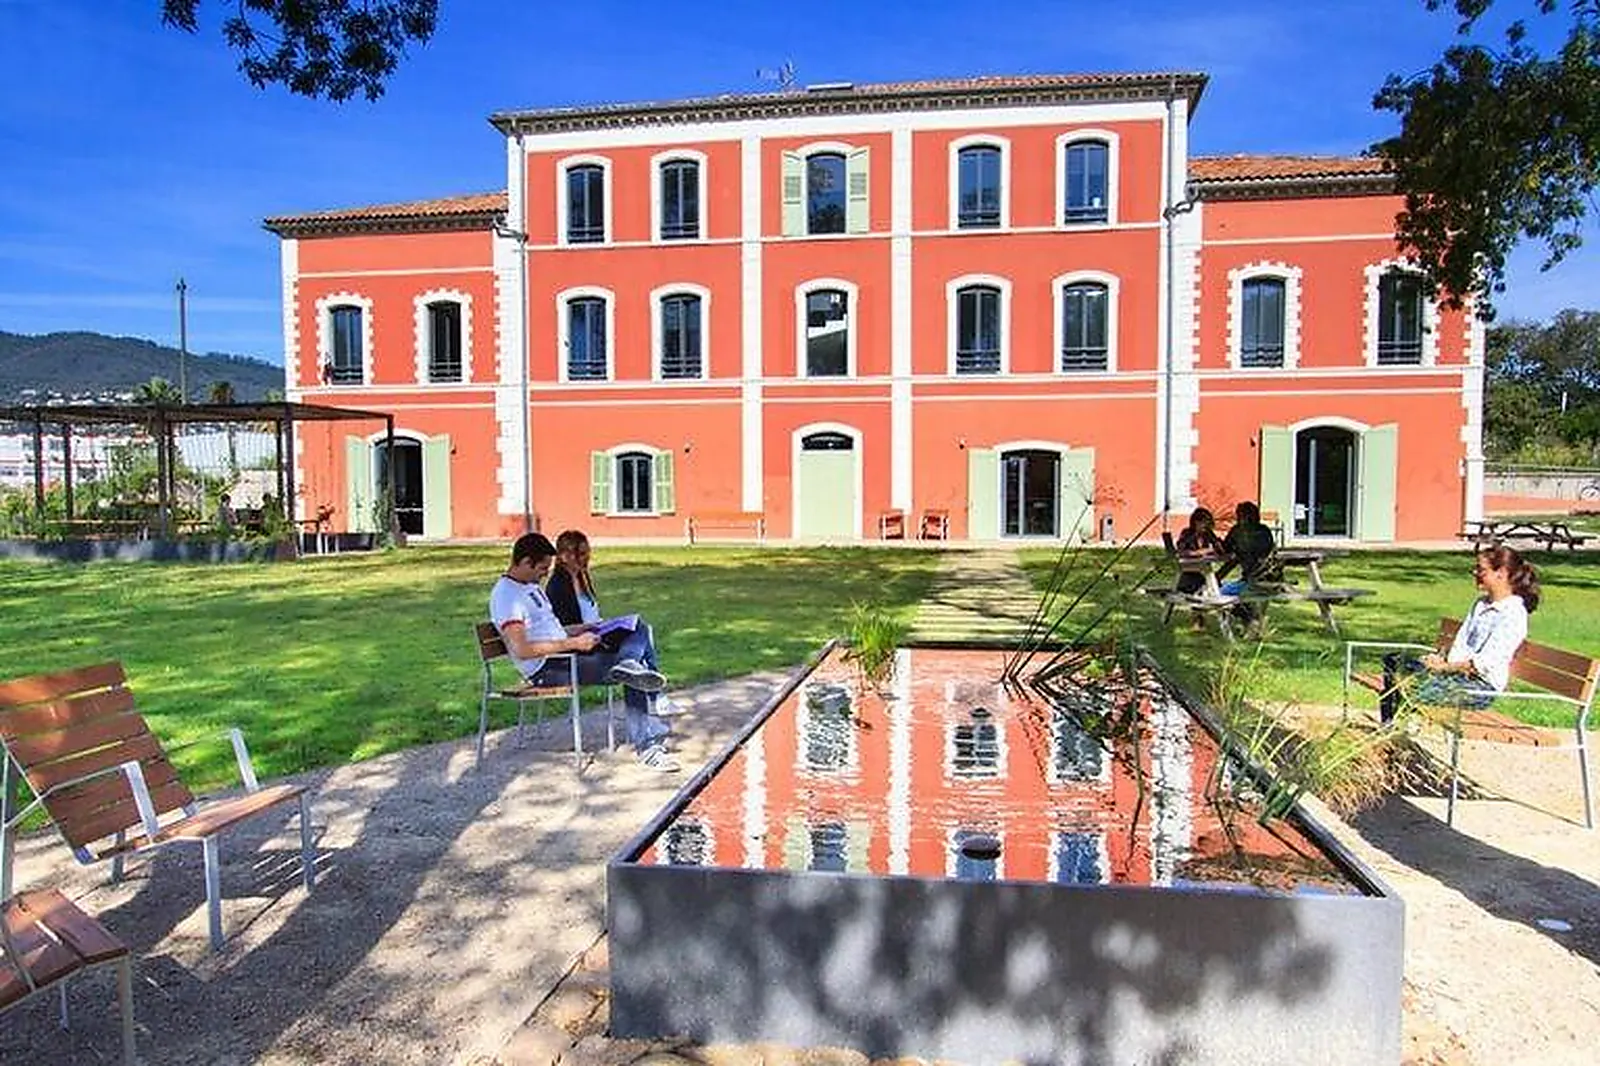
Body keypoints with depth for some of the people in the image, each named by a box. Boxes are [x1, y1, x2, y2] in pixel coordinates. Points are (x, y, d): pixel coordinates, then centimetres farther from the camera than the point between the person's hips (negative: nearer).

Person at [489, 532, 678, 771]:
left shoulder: (530, 586, 17)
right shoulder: (505, 596, -15)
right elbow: (522, 650, -25)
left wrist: (585, 628, 11)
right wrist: (573, 643, -22)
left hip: (563, 654, 10)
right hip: (547, 670, -10)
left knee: (637, 632, -5)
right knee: (636, 674, -18)